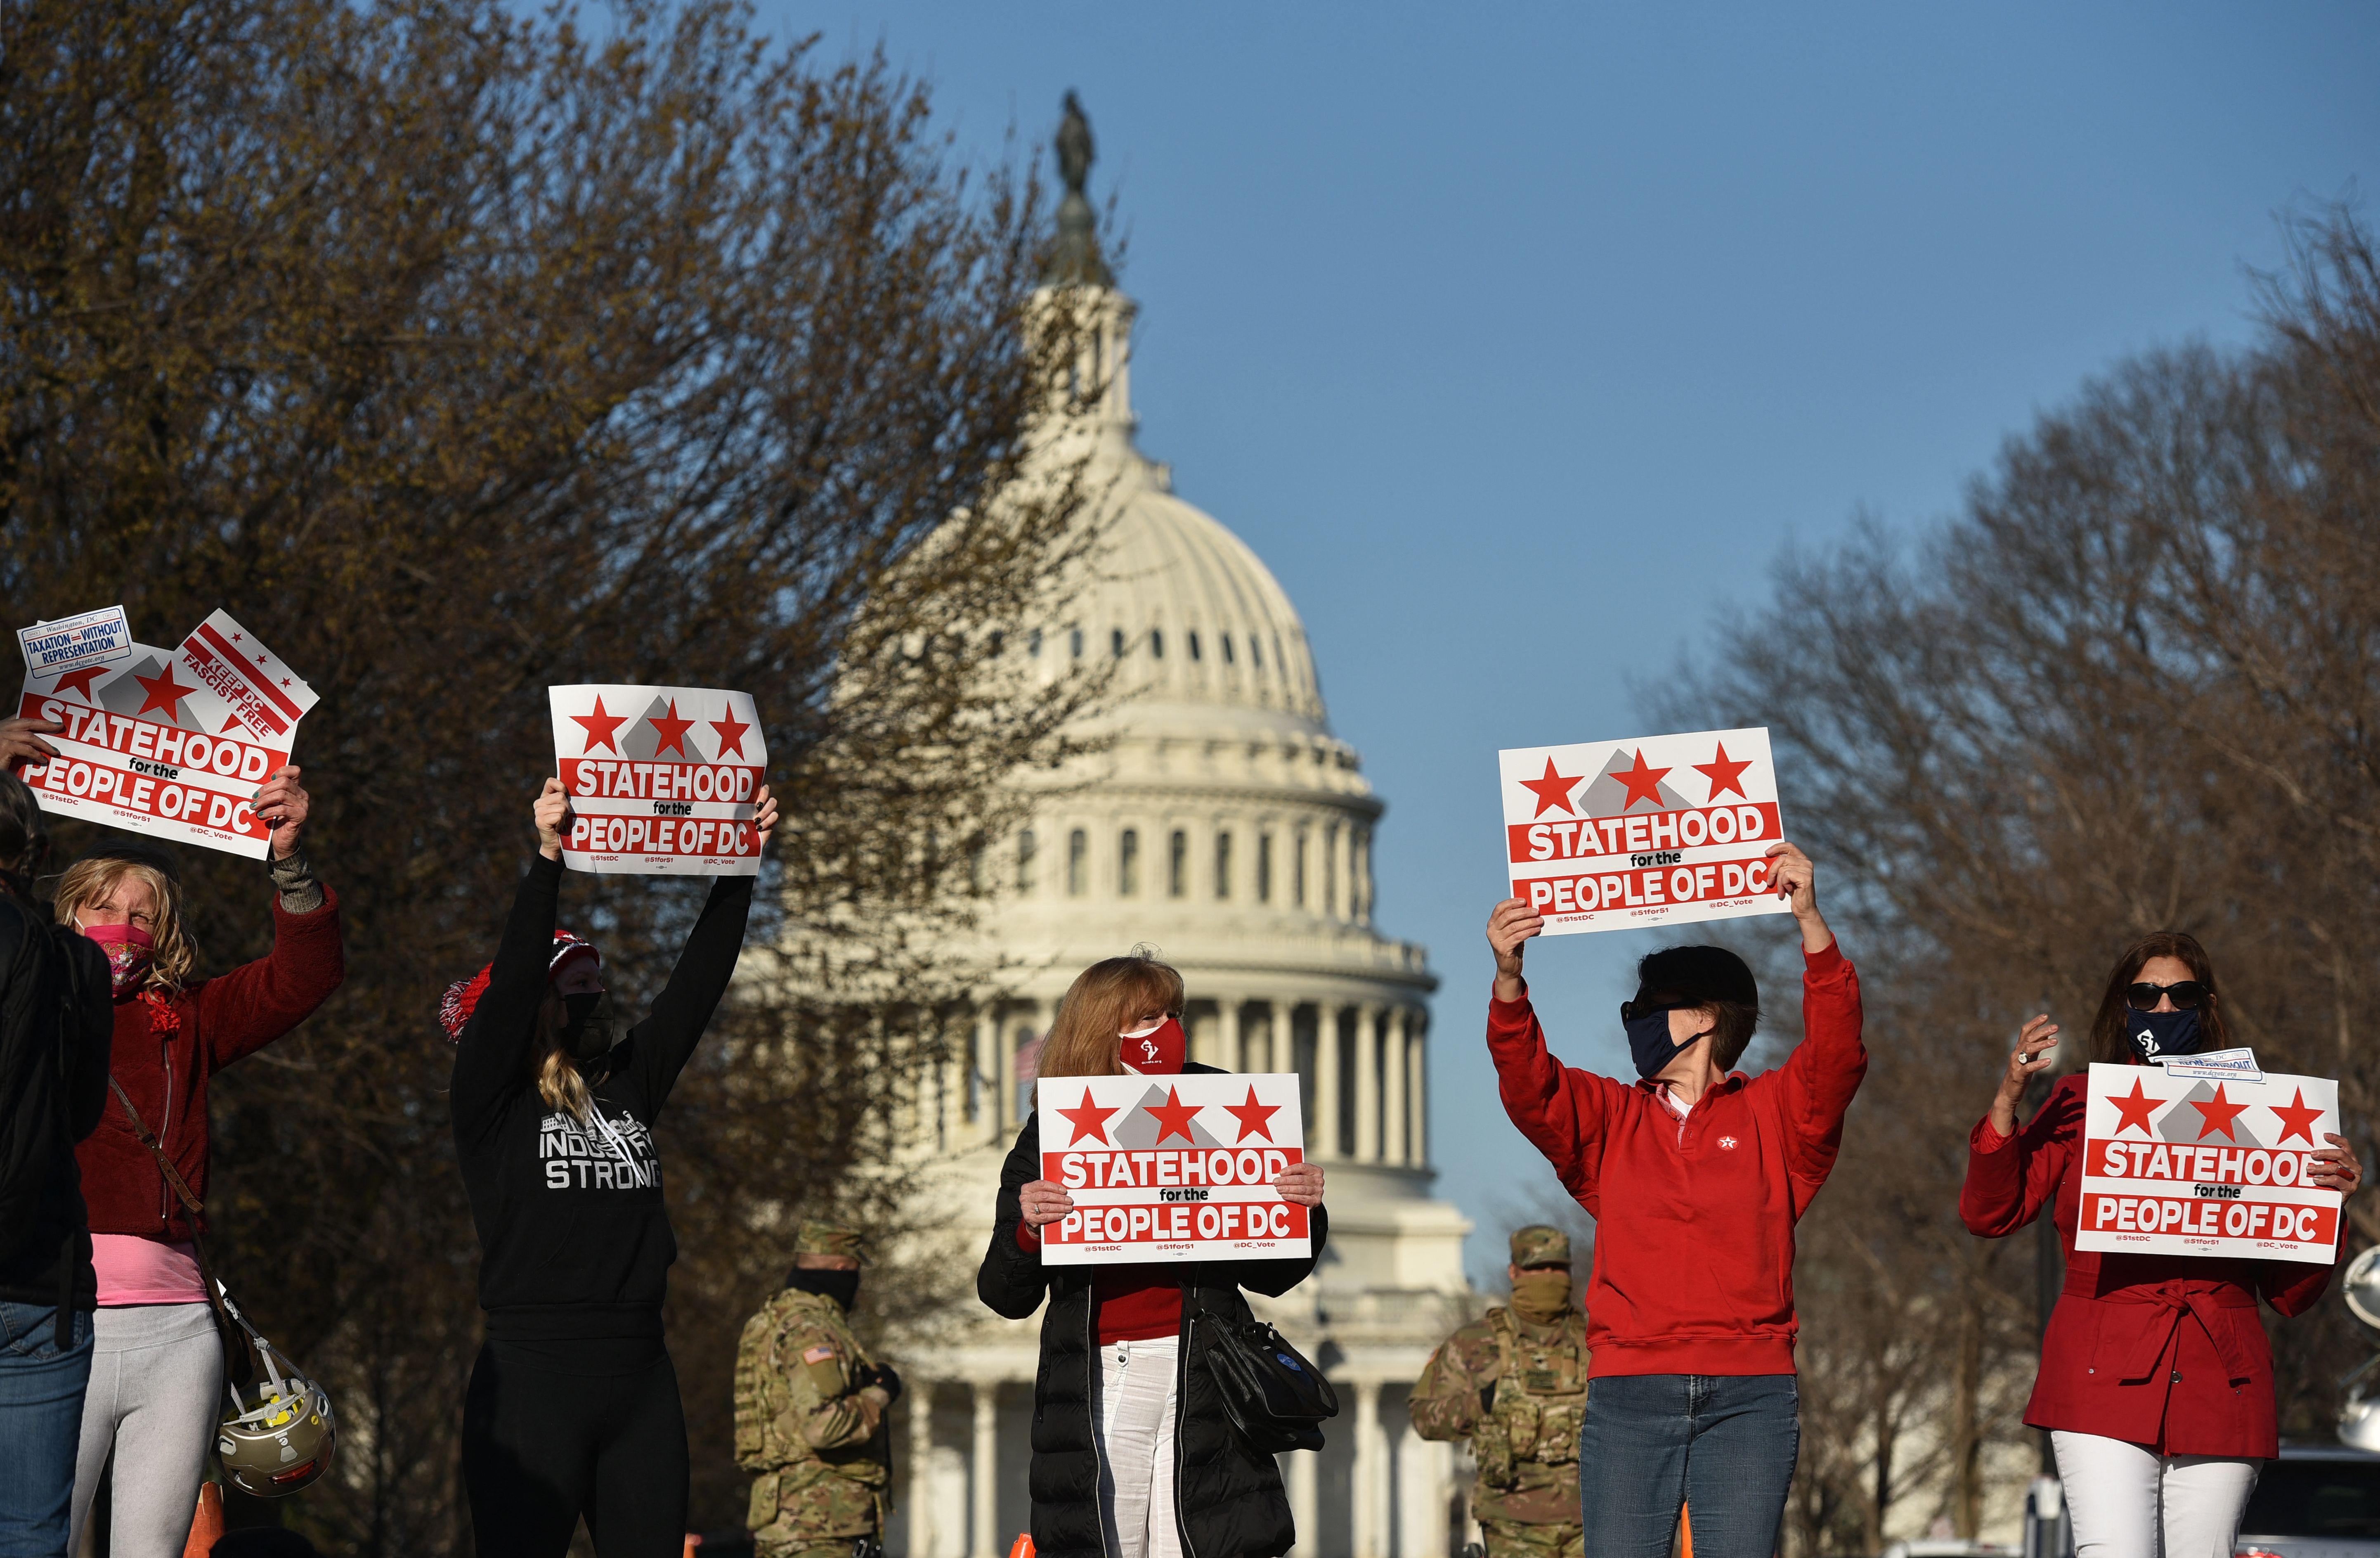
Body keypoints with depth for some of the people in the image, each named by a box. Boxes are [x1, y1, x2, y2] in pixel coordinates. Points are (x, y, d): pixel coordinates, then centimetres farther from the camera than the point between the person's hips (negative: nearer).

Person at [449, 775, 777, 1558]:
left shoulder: (630, 1085, 16)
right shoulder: (493, 1098, 1)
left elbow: (697, 983, 12)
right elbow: (510, 982, -13)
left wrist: (741, 864, 6)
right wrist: (547, 860, -22)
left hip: (642, 1383, 6)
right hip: (533, 1382, -6)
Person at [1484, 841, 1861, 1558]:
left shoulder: (1772, 1114, 9)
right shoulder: (1609, 1116, 15)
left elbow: (1837, 1057, -7)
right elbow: (1529, 1088, -1)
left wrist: (1811, 924, -19)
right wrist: (1509, 980, -20)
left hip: (1749, 1397, -2)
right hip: (1629, 1393, 2)